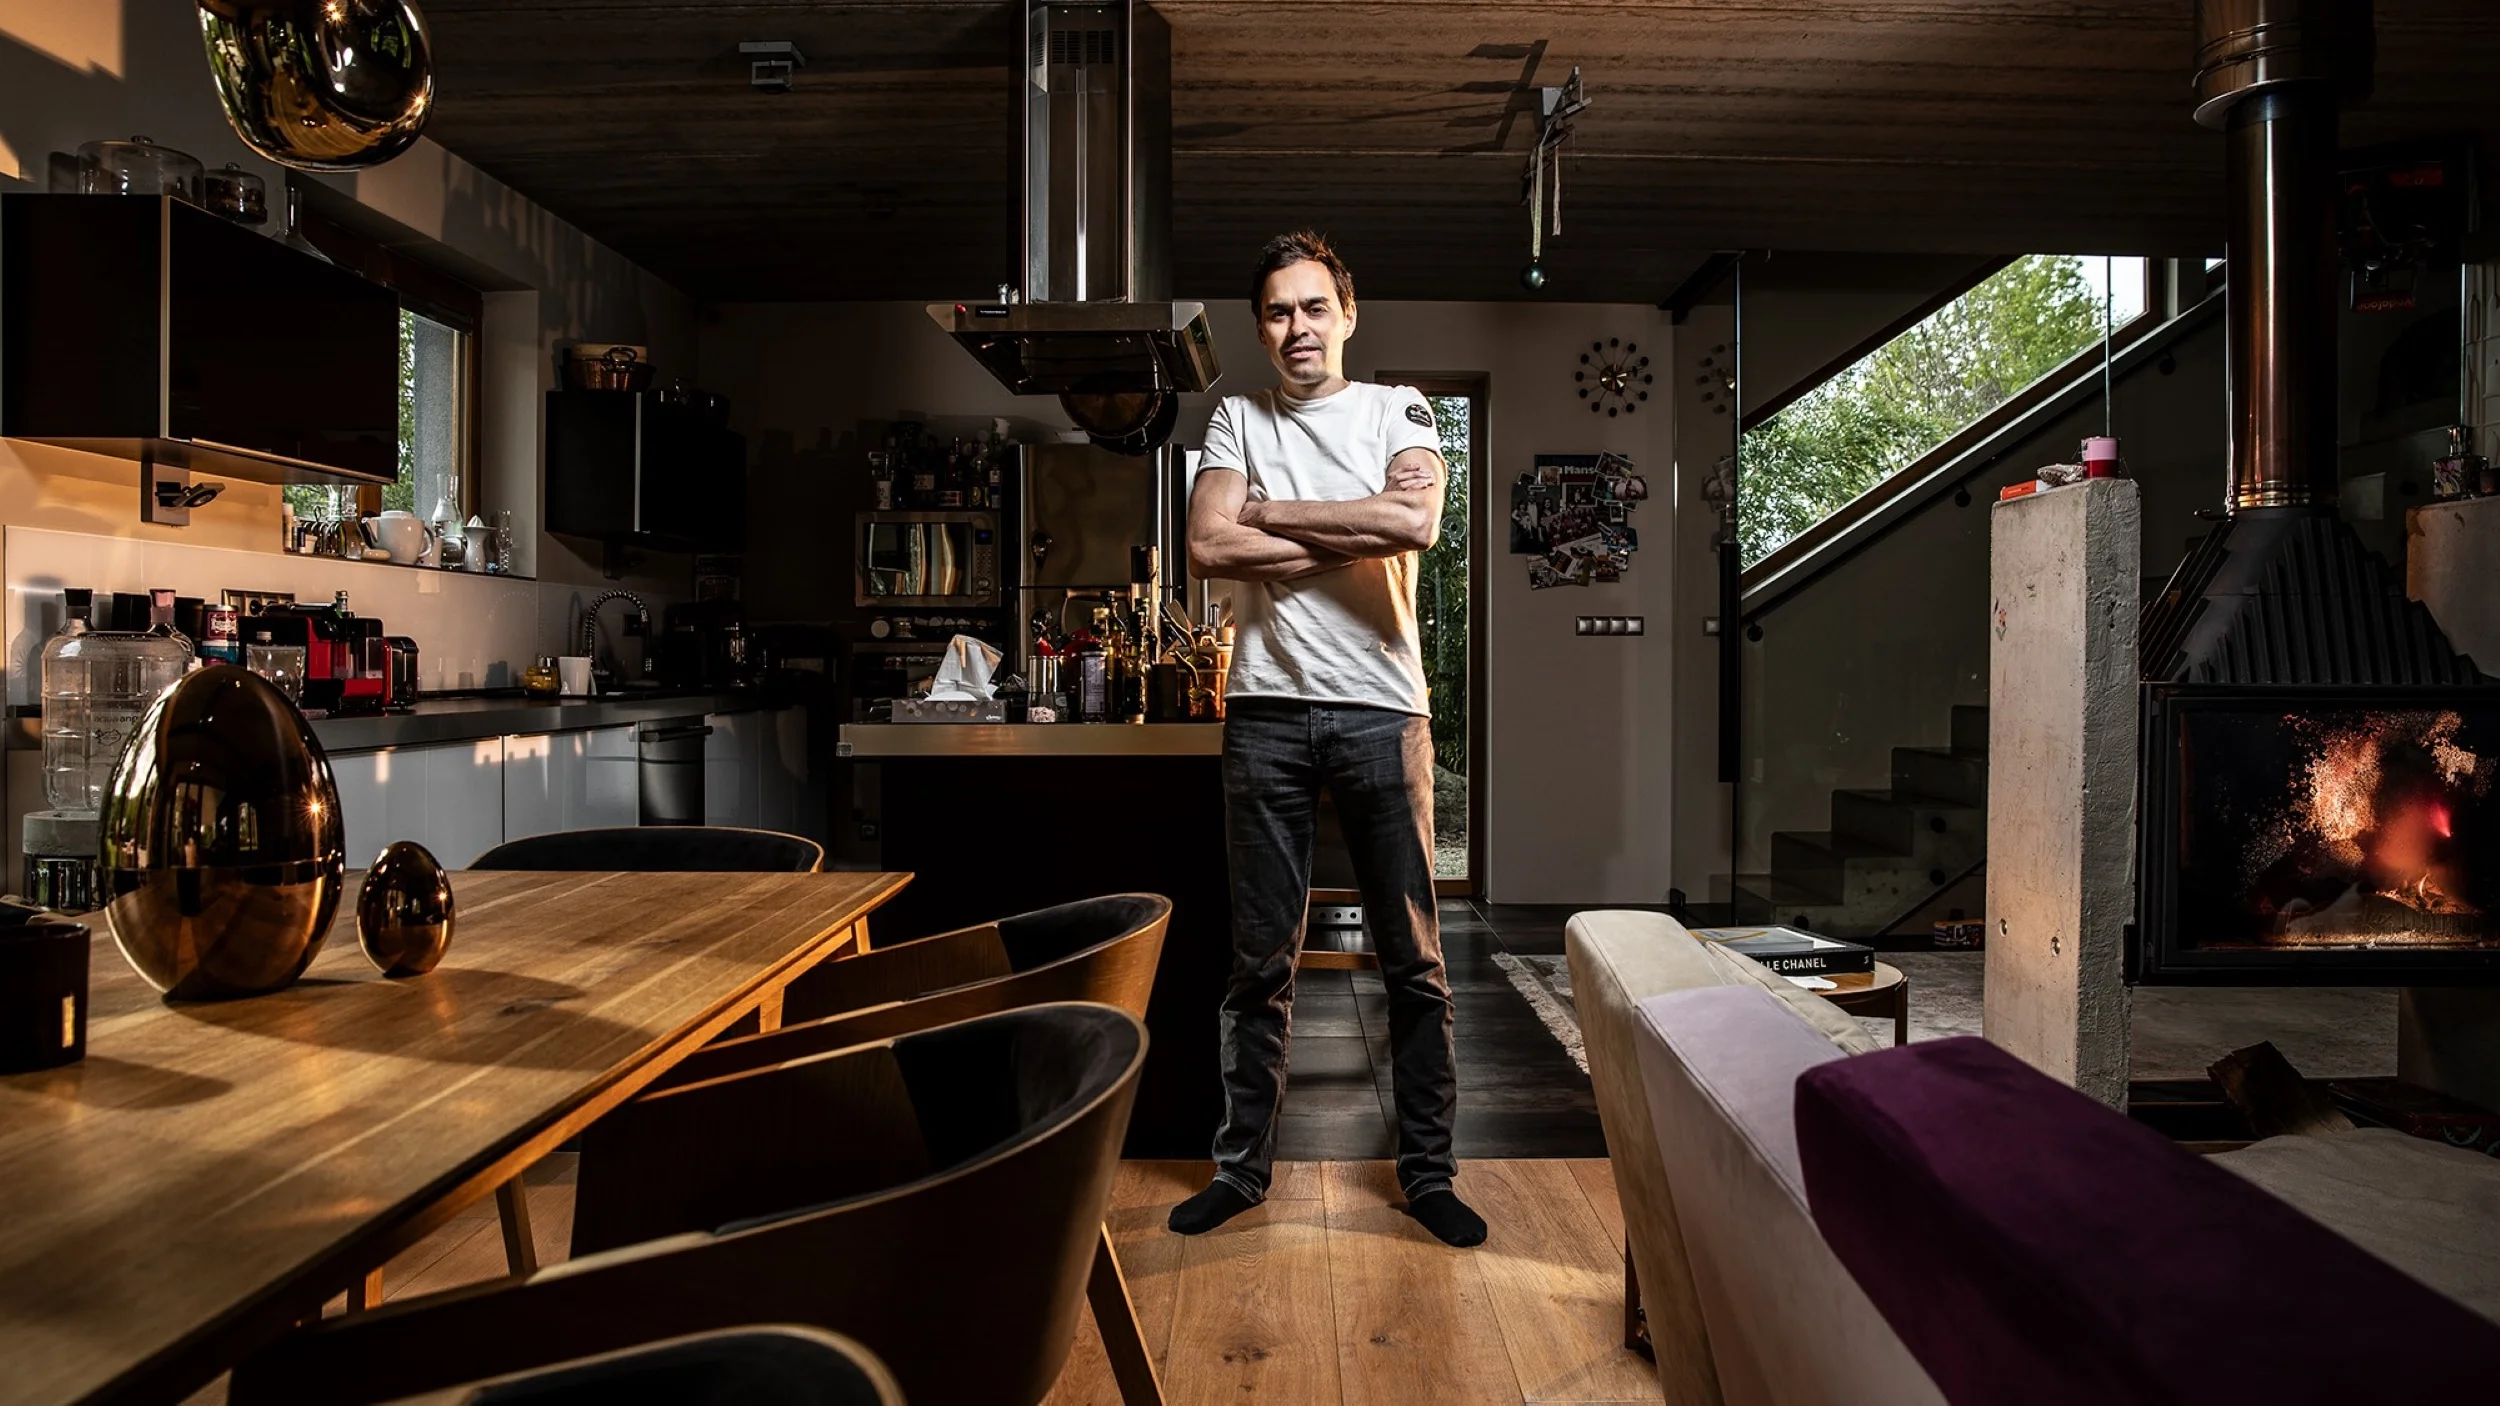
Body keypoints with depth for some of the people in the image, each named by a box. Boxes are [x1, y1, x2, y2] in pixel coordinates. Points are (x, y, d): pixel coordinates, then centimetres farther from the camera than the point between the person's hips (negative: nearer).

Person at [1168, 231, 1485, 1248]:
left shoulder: (1398, 410, 8)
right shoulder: (1236, 423, 11)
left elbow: (1417, 522, -13)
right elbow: (1209, 548, -6)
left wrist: (1270, 512, -7)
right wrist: (1357, 531, -8)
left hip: (1381, 708, -1)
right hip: (1267, 711, 1)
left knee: (1414, 959, 4)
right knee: (1261, 958, 7)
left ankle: (1428, 1172, 17)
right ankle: (1243, 1165, 20)